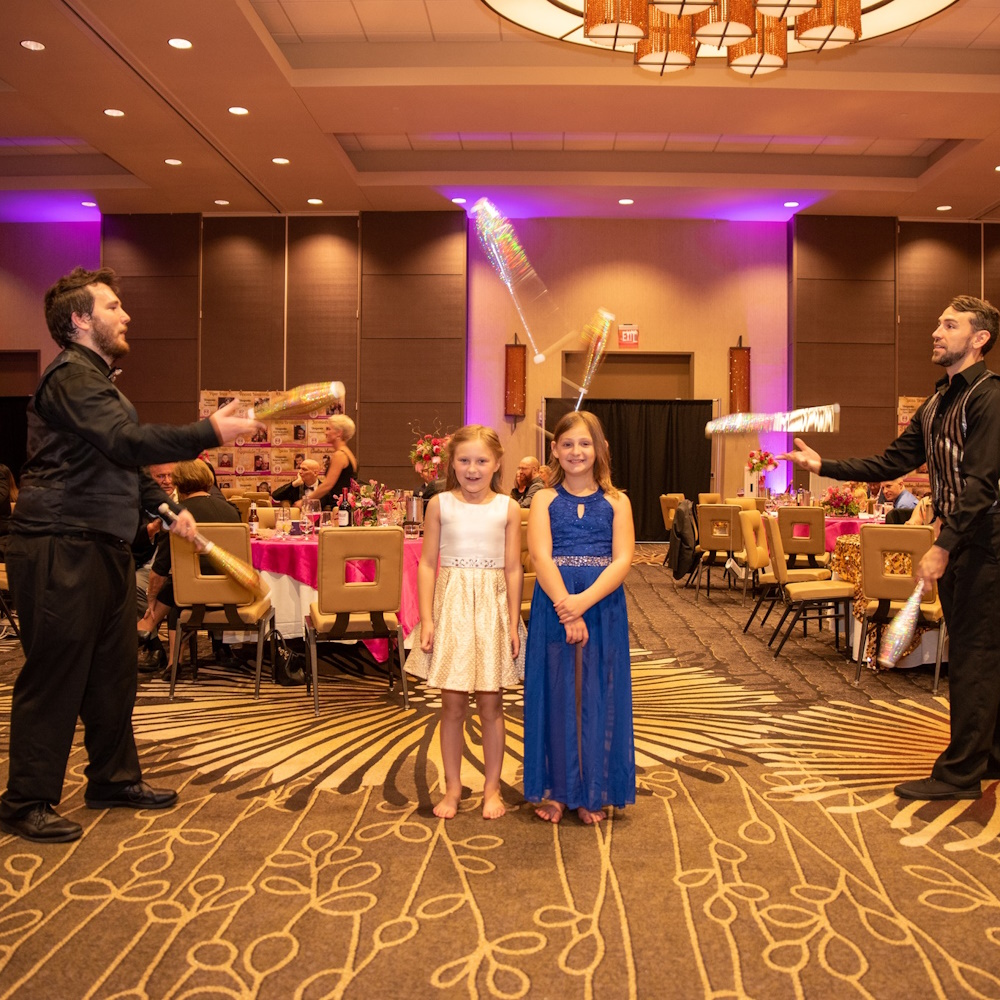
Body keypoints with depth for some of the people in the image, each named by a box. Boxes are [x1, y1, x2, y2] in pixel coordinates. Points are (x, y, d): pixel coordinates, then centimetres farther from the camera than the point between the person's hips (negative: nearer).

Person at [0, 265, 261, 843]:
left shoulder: (97, 378, 23)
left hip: (104, 547, 10)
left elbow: (124, 461, 28)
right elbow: (128, 442, -27)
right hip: (62, 550, -10)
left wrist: (164, 506, 15)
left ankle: (114, 779, 29)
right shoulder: (71, 375, -13)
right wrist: (209, 433, -28)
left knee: (114, 670, 16)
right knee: (54, 677, -3)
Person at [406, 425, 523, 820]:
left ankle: (492, 787, 21)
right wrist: (427, 619, -6)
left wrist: (513, 624, -2)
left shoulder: (507, 509, 0)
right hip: (452, 606, 0)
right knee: (452, 704, 6)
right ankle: (453, 786, 21)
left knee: (490, 704, 7)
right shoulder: (440, 505, -1)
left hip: (492, 608, 0)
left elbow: (513, 569, 1)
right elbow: (427, 564, 0)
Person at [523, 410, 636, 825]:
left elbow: (622, 561, -6)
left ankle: (592, 793, 20)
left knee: (597, 696, 6)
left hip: (603, 608, 1)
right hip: (552, 606, 0)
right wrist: (566, 609, -20)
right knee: (555, 694, 5)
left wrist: (583, 602, -20)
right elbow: (541, 557, -8)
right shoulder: (545, 499, 4)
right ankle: (556, 790, 19)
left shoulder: (616, 502, 5)